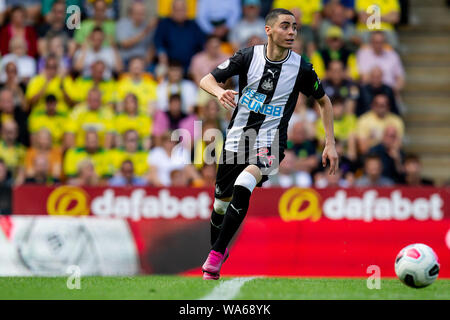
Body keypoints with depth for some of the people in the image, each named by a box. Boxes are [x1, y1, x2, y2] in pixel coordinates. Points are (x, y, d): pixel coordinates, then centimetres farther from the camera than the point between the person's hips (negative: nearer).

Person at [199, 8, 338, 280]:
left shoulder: (301, 68, -6)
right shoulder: (249, 57, -5)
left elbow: (324, 102, 9)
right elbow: (207, 80, -2)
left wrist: (330, 144, 3)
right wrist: (220, 91, -26)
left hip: (270, 144, -3)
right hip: (237, 140, 3)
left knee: (242, 188, -30)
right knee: (222, 202, 11)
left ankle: (216, 254, -21)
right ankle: (218, 251, 42)